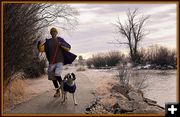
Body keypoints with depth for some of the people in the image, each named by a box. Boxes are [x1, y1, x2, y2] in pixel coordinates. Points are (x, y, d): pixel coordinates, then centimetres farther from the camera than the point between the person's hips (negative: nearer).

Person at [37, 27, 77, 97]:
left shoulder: (60, 40, 4)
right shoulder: (48, 42, 11)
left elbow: (68, 47, -2)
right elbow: (41, 49, 3)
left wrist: (61, 44, -17)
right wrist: (40, 44, -16)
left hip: (59, 61, -4)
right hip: (51, 62, 4)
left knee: (57, 75, -25)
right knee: (52, 78, 8)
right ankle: (57, 92, 23)